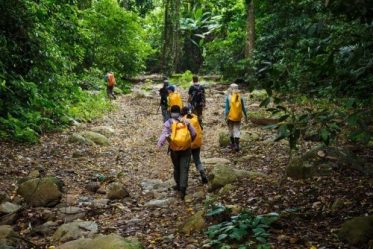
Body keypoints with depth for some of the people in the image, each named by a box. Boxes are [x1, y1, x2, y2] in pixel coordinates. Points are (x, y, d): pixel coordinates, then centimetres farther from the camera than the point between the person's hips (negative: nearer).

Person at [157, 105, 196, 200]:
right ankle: (182, 188, -10)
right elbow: (193, 133, 2)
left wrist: (160, 143, -32)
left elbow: (164, 134, -21)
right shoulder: (185, 121, 1)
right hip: (186, 148, 0)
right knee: (184, 169, 0)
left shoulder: (168, 123, -5)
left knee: (176, 167, 20)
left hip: (174, 149, 0)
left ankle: (179, 185, 34)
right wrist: (190, 141, 21)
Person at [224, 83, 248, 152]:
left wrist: (226, 117, -3)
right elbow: (243, 108, 2)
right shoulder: (240, 97, -3)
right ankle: (237, 145, -6)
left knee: (231, 130, 14)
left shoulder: (228, 97, -10)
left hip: (230, 117, -2)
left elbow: (227, 108, -9)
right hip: (238, 117, 2)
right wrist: (245, 116, 11)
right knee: (237, 130, 5)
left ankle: (233, 144, 25)